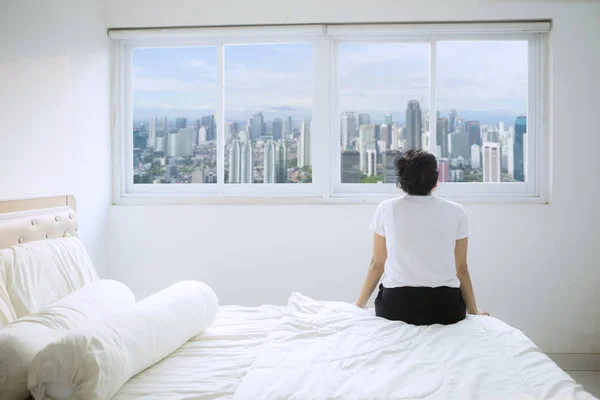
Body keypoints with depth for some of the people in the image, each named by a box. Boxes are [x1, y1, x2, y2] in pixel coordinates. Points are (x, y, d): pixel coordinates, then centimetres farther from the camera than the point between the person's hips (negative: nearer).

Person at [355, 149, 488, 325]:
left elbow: (377, 264, 6)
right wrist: (473, 310, 20)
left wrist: (359, 305, 18)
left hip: (395, 305, -1)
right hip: (444, 306, 2)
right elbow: (461, 268, 6)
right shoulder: (455, 212, 1)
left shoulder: (386, 209, 0)